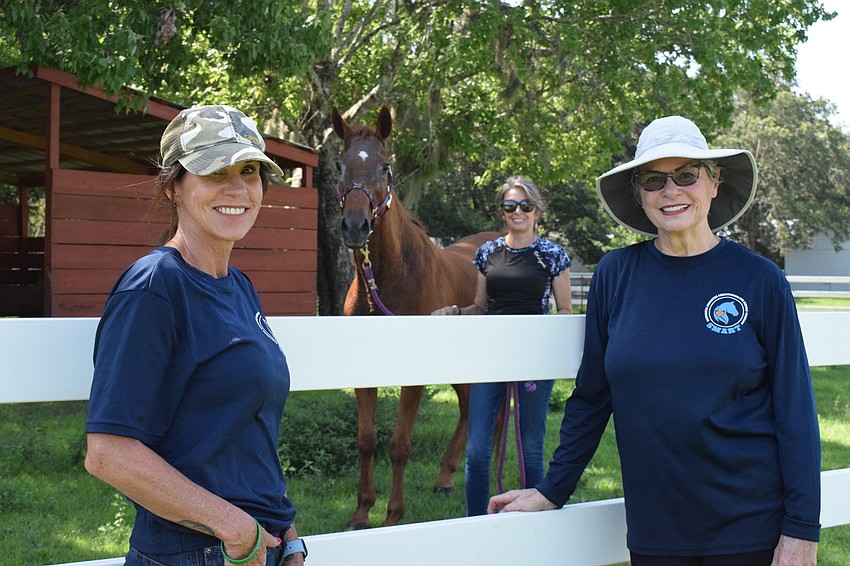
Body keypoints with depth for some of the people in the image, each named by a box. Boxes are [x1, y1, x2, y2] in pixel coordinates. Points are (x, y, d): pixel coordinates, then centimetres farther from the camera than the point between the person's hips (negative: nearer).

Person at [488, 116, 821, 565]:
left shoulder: (760, 281, -5)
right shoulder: (615, 275, -1)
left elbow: (795, 410, -4)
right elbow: (590, 396, 6)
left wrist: (802, 530, -6)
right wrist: (552, 491, 7)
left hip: (750, 529, -2)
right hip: (654, 528, 2)